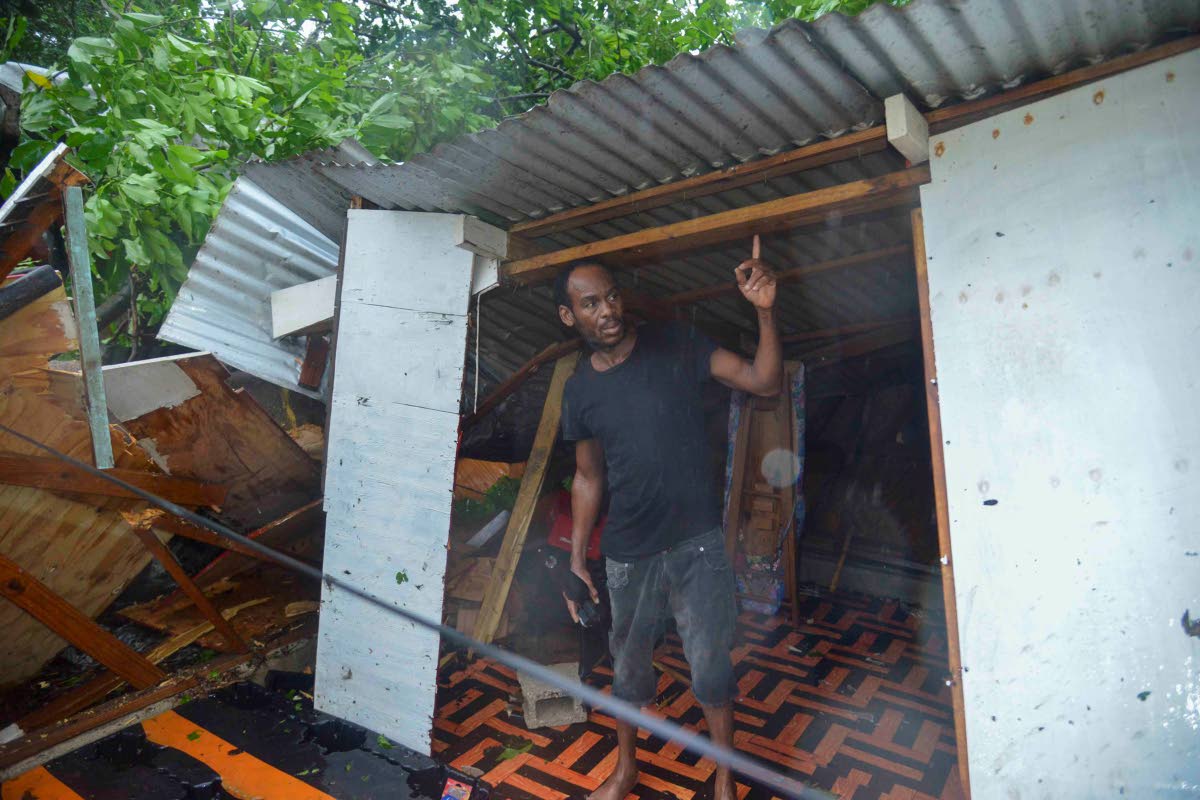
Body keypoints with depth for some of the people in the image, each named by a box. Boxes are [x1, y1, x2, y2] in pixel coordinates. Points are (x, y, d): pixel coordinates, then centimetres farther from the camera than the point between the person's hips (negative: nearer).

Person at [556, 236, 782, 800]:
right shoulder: (579, 390, 0)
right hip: (627, 555, 3)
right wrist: (576, 560, 7)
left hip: (697, 544, -2)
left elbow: (764, 382, -10)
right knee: (627, 666, 18)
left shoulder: (675, 345, -7)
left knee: (710, 667, 8)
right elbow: (588, 478, 9)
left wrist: (765, 312, -25)